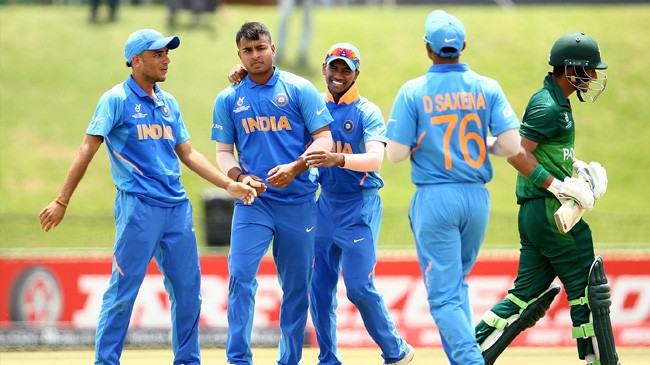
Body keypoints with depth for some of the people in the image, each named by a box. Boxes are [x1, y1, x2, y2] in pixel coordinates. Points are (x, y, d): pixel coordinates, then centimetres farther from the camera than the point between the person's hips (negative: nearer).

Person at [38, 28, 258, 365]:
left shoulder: (168, 103, 16)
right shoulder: (116, 100, -4)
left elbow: (187, 153, 20)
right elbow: (87, 151, -7)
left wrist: (229, 185, 11)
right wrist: (61, 202, -10)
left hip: (177, 208, 6)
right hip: (138, 207, -6)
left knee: (188, 289, 8)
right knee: (123, 289, -7)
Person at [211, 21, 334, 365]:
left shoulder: (299, 89, 1)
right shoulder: (228, 99, 7)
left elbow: (324, 139, -2)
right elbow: (224, 152, 11)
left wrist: (294, 168, -17)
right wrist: (239, 176, -11)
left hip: (298, 203, 0)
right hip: (253, 203, 0)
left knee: (297, 286, 6)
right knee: (241, 277, -14)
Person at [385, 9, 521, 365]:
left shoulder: (413, 92, -7)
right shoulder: (487, 88, 0)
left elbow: (395, 154, -10)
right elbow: (511, 145, -7)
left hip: (435, 199, -4)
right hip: (478, 199, 4)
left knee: (443, 294, -2)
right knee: (457, 282, 23)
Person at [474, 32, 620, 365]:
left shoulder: (556, 102, 16)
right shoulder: (549, 107, -15)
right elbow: (517, 152, -22)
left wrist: (576, 166, 16)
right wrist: (557, 186, -25)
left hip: (533, 213, 10)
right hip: (549, 211, -10)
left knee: (527, 293, 10)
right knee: (586, 287, -2)